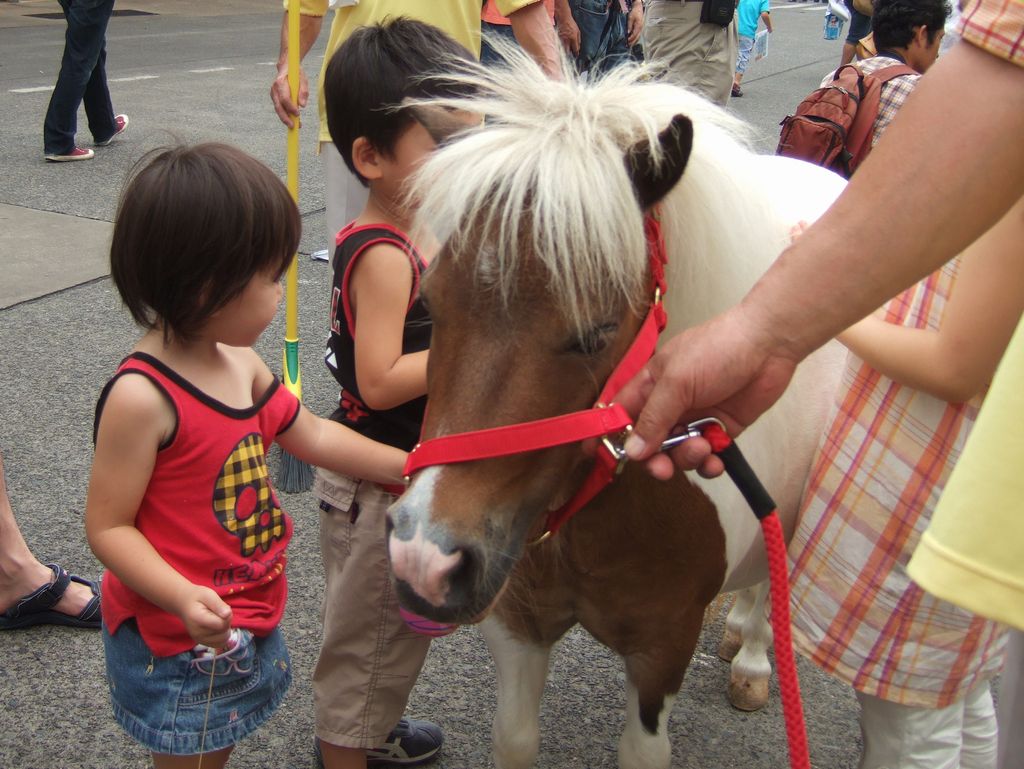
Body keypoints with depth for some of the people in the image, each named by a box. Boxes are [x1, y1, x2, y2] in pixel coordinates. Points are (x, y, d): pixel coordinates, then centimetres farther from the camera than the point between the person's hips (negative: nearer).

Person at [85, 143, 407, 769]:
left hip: (250, 618, 8)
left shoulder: (239, 361, -1)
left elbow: (312, 435, 12)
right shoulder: (142, 396, -26)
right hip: (178, 645, -8)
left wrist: (409, 467, 12)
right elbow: (108, 527, -21)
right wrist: (185, 598, -34)